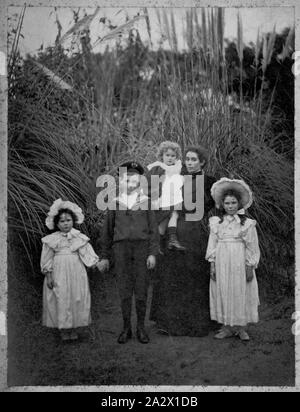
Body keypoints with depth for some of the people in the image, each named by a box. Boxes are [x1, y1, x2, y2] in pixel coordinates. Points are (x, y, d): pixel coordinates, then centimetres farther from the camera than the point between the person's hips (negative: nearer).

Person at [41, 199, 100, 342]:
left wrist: (97, 264, -12)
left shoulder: (79, 238, 5)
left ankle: (74, 328, 16)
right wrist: (48, 276, -3)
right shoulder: (51, 240, 1)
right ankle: (63, 329, 14)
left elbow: (88, 254, 2)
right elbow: (47, 259, 2)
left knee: (77, 298, 3)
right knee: (61, 300, 0)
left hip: (76, 272, 2)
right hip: (59, 274, -1)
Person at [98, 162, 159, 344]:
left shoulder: (146, 202, 7)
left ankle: (141, 328, 14)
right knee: (125, 290, 2)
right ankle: (126, 328, 13)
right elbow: (108, 231, 13)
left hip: (142, 247, 0)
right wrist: (105, 257, 11)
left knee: (141, 290, 1)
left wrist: (153, 253, -5)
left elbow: (154, 229, 5)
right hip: (122, 248, 1)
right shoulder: (115, 203, 10)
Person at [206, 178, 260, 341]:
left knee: (240, 293, 4)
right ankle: (227, 327, 17)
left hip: (239, 263, -2)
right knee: (222, 293, 5)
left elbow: (252, 248, -1)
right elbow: (212, 245, 6)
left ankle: (241, 328, 17)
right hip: (221, 263, 2)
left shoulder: (247, 223, -1)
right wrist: (212, 265, 2)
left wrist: (250, 267, -5)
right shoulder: (216, 223, 5)